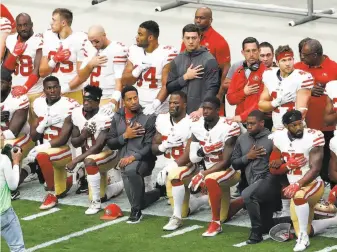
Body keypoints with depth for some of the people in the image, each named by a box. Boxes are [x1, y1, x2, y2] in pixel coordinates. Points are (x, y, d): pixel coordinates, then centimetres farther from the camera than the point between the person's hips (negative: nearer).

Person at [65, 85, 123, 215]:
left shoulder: (104, 117, -28)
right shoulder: (77, 113, -10)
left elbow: (98, 146, -31)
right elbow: (74, 142, -3)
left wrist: (76, 160, -35)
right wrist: (83, 136, -26)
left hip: (108, 154, -7)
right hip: (91, 156, 7)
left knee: (89, 161, -39)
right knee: (100, 196, 13)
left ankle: (96, 203, -26)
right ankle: (121, 185, 46)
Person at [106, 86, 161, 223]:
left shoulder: (148, 117, -7)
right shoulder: (117, 118, 8)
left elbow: (150, 145, -12)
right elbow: (110, 143, 7)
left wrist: (133, 157, -24)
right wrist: (125, 136, -10)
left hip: (143, 159, -5)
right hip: (124, 161, 5)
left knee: (131, 169, -40)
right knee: (136, 199, 5)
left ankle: (136, 210, -24)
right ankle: (157, 192, 42)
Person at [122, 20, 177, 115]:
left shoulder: (167, 53, -9)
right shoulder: (134, 51, 9)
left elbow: (166, 85, -12)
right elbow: (124, 81, 12)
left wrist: (155, 104, -24)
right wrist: (138, 70, -7)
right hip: (137, 107, 4)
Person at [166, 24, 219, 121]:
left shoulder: (209, 60, -3)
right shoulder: (177, 60, 12)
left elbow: (211, 89, -11)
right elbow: (169, 88, 11)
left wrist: (201, 109, -23)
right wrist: (185, 77, -5)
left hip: (201, 114, -4)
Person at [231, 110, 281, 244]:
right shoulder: (242, 139, 11)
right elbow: (234, 163, 12)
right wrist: (247, 157, -3)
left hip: (269, 180, -6)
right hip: (254, 182, 6)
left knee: (247, 195, -35)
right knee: (266, 227, 8)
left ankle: (256, 231, -19)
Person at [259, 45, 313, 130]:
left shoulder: (302, 78, -12)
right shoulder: (269, 76, 4)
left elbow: (301, 110, -16)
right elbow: (261, 106, 8)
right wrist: (277, 102, -11)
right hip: (276, 129, 5)